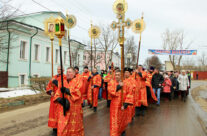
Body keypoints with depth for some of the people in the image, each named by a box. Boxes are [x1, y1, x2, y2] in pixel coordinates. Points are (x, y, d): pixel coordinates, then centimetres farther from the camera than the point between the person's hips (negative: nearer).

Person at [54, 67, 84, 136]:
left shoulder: (77, 81, 3)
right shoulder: (62, 82, 13)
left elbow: (78, 92, -13)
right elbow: (58, 93, 5)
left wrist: (67, 90, -18)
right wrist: (60, 99, -15)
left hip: (74, 107, -3)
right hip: (63, 107, 3)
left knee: (74, 126, 1)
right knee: (63, 126, 0)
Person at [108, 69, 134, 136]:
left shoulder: (127, 83, -6)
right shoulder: (112, 82, -3)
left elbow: (129, 94, -9)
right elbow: (110, 91, -18)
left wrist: (125, 104, -16)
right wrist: (118, 86, -25)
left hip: (123, 106, 1)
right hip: (114, 105, -1)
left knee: (122, 120, 18)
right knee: (114, 121, 0)